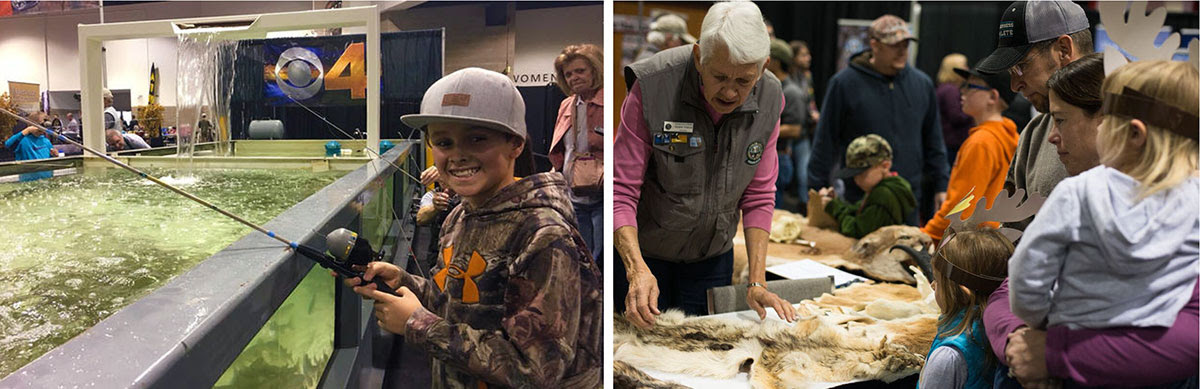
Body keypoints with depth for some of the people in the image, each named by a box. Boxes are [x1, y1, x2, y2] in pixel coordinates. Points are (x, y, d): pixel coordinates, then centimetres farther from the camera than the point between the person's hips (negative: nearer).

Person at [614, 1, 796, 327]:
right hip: (642, 250, -3)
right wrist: (637, 269, -36)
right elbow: (621, 190, -23)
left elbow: (759, 197, -4)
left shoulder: (768, 100, -12)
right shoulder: (652, 86, -24)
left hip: (713, 255, 3)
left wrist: (757, 283, -12)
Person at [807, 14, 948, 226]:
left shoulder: (922, 84, 8)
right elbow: (825, 143, -2)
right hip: (859, 199, -3)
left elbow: (933, 143, 16)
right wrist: (817, 192, -4)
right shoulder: (845, 83, -5)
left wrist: (941, 185, 11)